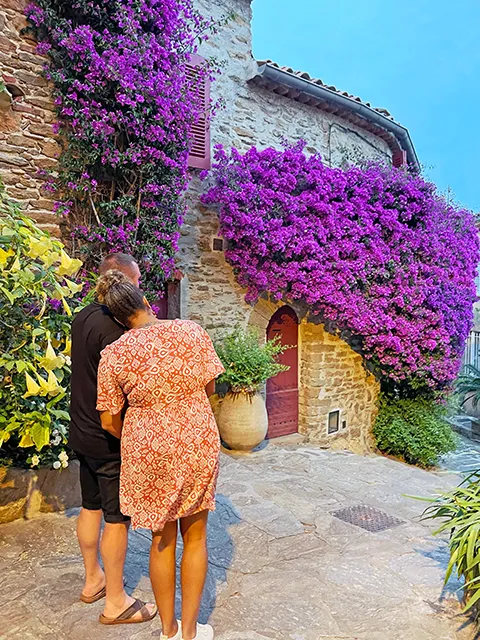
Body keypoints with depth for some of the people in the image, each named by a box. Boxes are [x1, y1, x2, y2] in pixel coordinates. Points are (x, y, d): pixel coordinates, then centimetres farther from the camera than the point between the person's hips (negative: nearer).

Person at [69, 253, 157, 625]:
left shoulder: (83, 318, 4)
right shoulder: (114, 329, -24)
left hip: (83, 433, 9)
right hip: (111, 440, -9)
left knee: (91, 507, 21)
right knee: (117, 519, 6)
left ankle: (93, 580, 40)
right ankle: (115, 601, 23)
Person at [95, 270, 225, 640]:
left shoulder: (113, 355, -10)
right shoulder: (191, 331, -11)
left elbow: (109, 421, -4)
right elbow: (209, 388, -4)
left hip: (147, 453, 1)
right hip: (197, 446, 0)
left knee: (162, 538, 20)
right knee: (195, 536, 18)